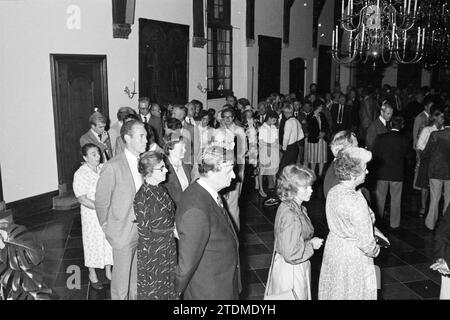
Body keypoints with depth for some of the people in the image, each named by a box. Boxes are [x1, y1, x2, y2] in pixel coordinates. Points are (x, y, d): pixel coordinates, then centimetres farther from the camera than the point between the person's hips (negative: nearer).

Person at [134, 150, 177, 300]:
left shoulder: (161, 189, 0)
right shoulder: (142, 197, -23)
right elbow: (145, 233, -19)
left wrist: (174, 227, -3)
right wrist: (172, 230, -14)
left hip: (168, 248, 7)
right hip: (151, 253, -7)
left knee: (168, 285, 20)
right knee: (153, 290, 12)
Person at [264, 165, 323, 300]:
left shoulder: (290, 207, -1)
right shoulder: (291, 216, -30)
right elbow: (291, 254, -29)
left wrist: (309, 241, 3)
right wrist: (311, 245, -17)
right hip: (291, 270, -9)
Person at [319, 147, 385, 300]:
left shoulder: (333, 192, -5)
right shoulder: (356, 201, -30)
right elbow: (365, 240, -26)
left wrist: (374, 231, 10)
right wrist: (375, 250, -5)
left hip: (333, 246, 8)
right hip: (352, 255, -7)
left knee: (334, 291, 23)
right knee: (352, 293, 14)